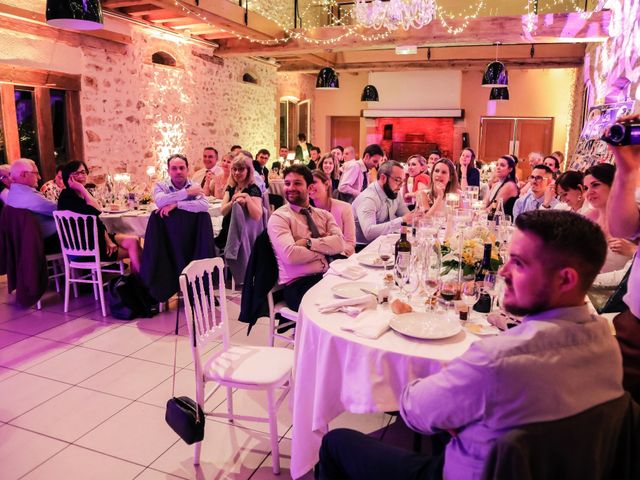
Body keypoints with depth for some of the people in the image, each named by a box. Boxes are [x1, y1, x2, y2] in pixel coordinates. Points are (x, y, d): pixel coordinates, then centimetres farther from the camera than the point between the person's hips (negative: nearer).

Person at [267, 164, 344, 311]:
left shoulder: (324, 214, 16)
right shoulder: (278, 217, -1)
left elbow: (339, 244, -2)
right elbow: (291, 255, -17)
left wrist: (308, 242, -13)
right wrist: (325, 248, -4)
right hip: (298, 285, -5)